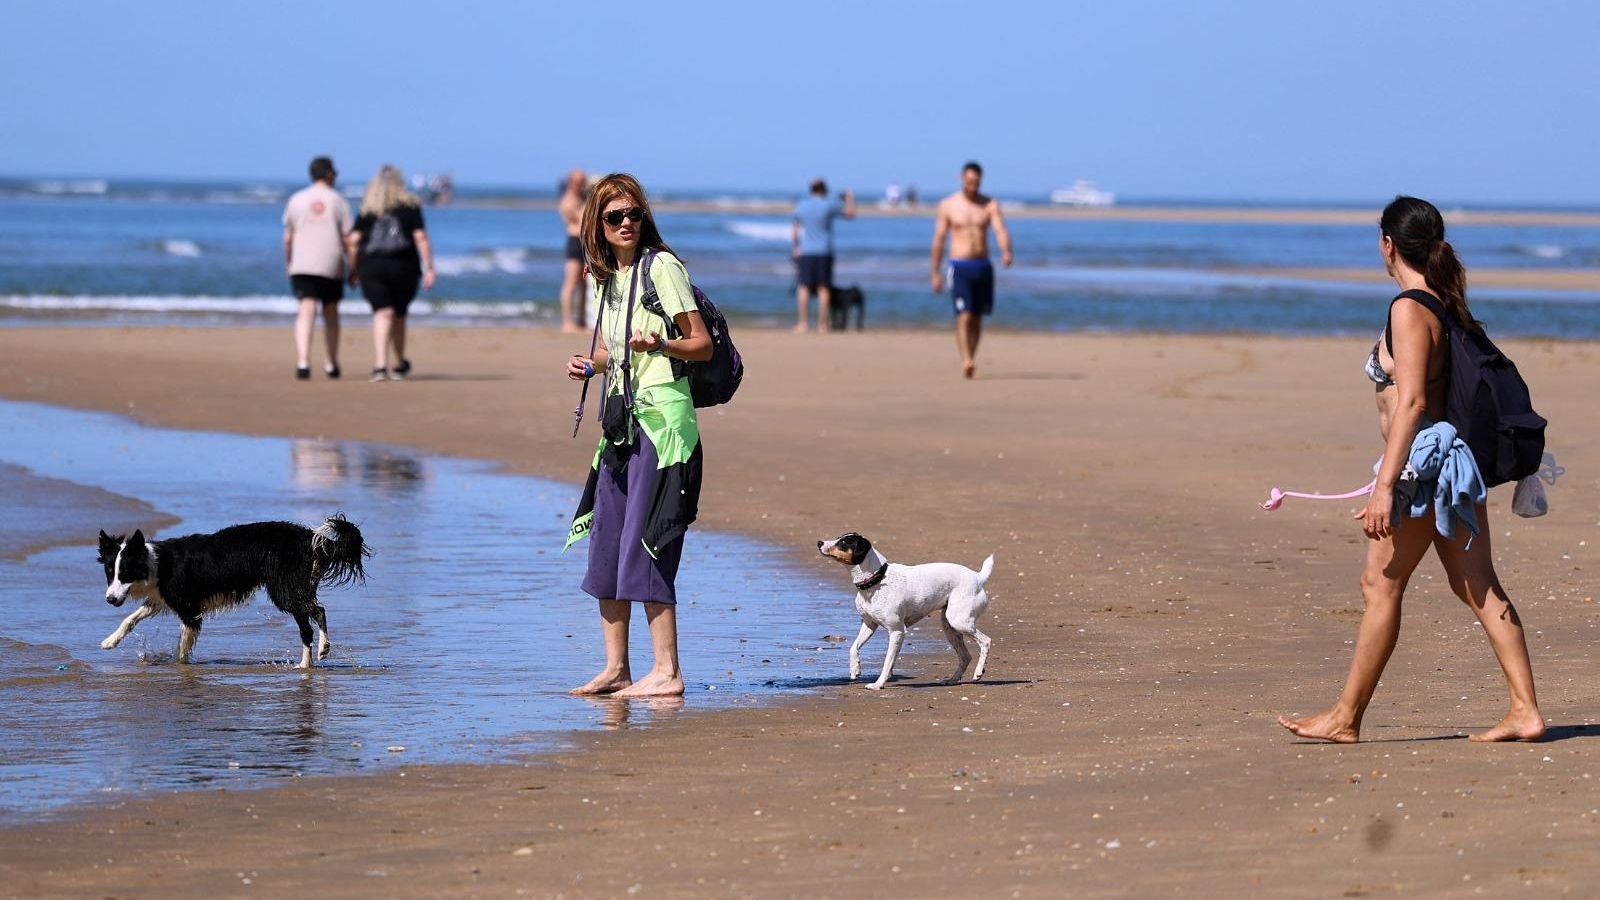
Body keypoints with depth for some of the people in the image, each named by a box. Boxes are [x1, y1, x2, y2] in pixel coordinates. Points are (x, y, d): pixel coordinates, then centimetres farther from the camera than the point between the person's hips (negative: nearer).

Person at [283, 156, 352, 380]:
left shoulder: (297, 200, 6)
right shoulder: (338, 201, 1)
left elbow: (288, 238, 8)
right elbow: (347, 238, -1)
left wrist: (288, 264, 21)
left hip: (302, 266, 0)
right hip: (331, 267, 0)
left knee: (306, 312, -10)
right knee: (330, 314, 15)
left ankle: (303, 361, -30)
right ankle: (332, 364, 25)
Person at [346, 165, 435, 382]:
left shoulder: (367, 209, 9)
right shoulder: (410, 206, 5)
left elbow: (353, 240, 2)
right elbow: (421, 237, -3)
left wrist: (353, 269, 10)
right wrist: (429, 268, -4)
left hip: (371, 266, 0)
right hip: (403, 266, 0)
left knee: (382, 314, -6)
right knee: (399, 315, 15)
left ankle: (380, 365, -24)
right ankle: (399, 365, 29)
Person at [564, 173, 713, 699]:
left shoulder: (661, 267, -6)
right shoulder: (602, 278, 16)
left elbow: (702, 345, -8)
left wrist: (660, 345, -26)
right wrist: (589, 366, 6)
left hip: (661, 415, -8)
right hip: (621, 419, 8)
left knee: (644, 544, -11)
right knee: (605, 542, 8)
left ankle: (667, 671, -9)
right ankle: (615, 669, 15)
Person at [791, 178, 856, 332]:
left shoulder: (801, 206, 5)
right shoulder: (830, 205, -5)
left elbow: (795, 229, 14)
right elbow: (851, 214, 7)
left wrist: (796, 248, 24)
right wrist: (850, 199, 25)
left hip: (806, 252, 2)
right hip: (824, 252, -2)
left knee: (804, 287, 2)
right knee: (823, 289, 1)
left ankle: (802, 323, -3)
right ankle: (823, 324, 1)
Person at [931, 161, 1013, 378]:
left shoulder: (990, 205, 5)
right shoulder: (948, 205, 2)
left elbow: (1001, 231, -9)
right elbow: (939, 239, 5)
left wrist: (1006, 251, -31)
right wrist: (936, 273, 3)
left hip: (983, 266, 3)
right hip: (960, 267, -3)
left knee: (977, 319, 9)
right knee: (964, 316, -16)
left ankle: (971, 360, 21)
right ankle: (966, 361, -24)